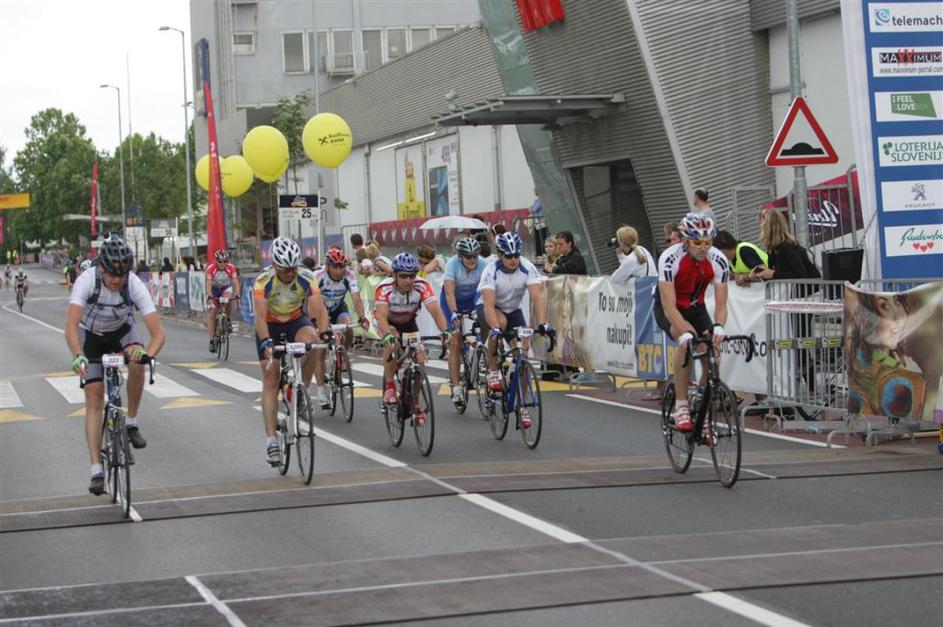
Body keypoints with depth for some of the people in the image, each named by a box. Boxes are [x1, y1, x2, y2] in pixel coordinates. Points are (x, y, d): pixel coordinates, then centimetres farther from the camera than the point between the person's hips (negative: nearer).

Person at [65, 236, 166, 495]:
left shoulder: (135, 285, -31)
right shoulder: (87, 280, -34)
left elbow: (158, 332, -35)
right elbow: (71, 325, -43)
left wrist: (147, 354, -56)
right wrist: (77, 356, -60)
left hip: (122, 331, 1)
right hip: (91, 336, -1)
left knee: (137, 364, -32)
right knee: (94, 399, -11)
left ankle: (132, 423, -10)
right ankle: (97, 471, -11)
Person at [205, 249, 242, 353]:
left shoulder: (231, 268, -21)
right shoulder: (211, 268, -24)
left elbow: (235, 281, -29)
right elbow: (209, 283, -32)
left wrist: (237, 294, -45)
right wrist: (209, 296, -48)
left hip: (226, 288, 0)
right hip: (214, 290, 0)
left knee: (228, 300, -34)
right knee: (211, 314, -9)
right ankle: (212, 340, -4)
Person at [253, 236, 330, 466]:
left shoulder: (307, 278, -23)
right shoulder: (263, 280, -28)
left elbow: (319, 310, -29)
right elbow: (260, 316, -35)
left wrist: (325, 333, -48)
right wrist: (266, 342, -50)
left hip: (296, 320, 1)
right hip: (270, 325, -1)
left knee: (310, 339, -34)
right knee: (271, 380, -8)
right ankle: (271, 440, -7)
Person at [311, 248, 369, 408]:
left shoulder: (349, 276, -24)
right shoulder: (317, 276, -29)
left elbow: (356, 298, -33)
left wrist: (362, 318, -50)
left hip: (339, 308, 2)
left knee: (348, 332, -29)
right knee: (319, 352, -10)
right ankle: (321, 390, -2)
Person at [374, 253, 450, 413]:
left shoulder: (422, 287, -29)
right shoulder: (385, 289, -34)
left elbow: (435, 310, -38)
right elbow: (381, 316, -46)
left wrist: (444, 331, -57)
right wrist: (387, 336, -66)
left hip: (409, 323, 3)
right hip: (389, 324, -3)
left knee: (419, 358, -13)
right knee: (393, 343, -34)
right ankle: (389, 387, -16)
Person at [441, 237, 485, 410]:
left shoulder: (483, 265, -25)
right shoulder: (453, 264, -30)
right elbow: (449, 292, -37)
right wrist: (454, 313, -51)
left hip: (471, 299, 3)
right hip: (452, 300, -3)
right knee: (455, 343, -12)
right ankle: (456, 388, -13)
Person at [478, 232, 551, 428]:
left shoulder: (528, 269, -23)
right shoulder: (491, 270, -29)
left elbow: (537, 297, -33)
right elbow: (488, 303, -40)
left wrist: (542, 324, -49)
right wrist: (495, 329, -55)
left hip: (513, 310, 3)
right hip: (489, 308, -3)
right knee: (500, 322, -38)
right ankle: (493, 370, -19)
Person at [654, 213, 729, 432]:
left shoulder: (718, 260, -22)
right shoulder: (670, 258, -31)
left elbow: (721, 304, -22)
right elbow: (669, 306, -35)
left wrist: (718, 327, -43)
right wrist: (685, 332, -50)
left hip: (696, 308, 4)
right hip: (668, 309, -3)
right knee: (687, 342, -32)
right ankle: (680, 406, -25)